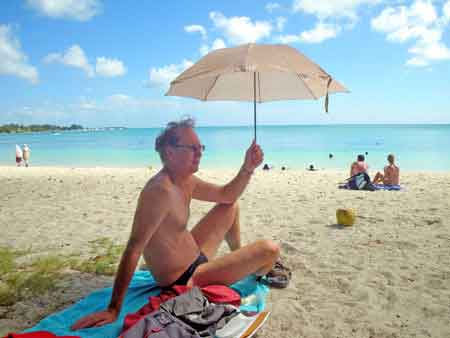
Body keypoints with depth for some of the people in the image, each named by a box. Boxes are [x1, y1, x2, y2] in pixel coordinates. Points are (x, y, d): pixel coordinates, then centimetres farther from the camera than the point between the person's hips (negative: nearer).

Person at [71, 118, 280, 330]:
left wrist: (247, 169, -7)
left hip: (196, 258, 10)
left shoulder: (185, 181, 0)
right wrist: (113, 310, -31)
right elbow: (133, 250, -33)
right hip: (186, 280, -10)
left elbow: (228, 195, 10)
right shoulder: (161, 190, -30)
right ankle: (257, 274, 24)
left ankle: (241, 261, 36)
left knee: (231, 206, 19)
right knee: (269, 250, -14)